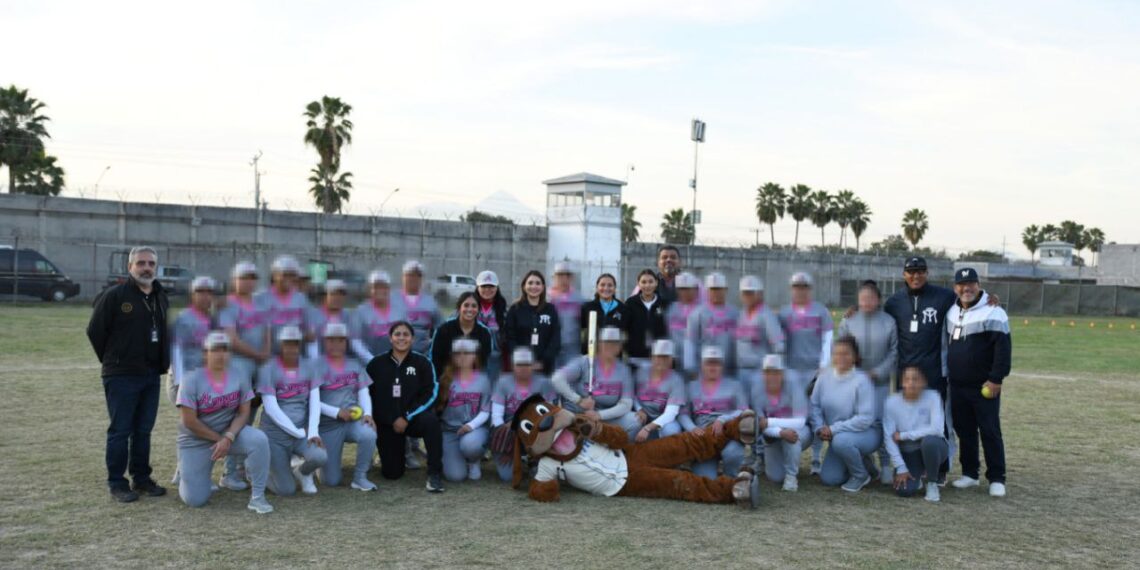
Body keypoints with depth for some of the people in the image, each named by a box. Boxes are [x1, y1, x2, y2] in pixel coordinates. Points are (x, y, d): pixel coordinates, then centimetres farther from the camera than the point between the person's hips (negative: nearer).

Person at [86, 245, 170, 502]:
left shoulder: (161, 297, 12)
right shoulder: (114, 295, -8)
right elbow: (95, 331, -6)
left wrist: (161, 362, 11)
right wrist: (113, 361, 1)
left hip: (152, 376, 6)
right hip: (121, 376, -6)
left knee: (143, 430, 12)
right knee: (120, 431, 0)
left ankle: (142, 478, 21)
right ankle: (117, 483, 9)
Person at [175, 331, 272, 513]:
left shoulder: (240, 375, -7)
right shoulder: (192, 380, -15)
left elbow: (243, 413, -7)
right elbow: (189, 421, -16)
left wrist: (228, 438, -21)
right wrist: (218, 439, -13)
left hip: (230, 432, 2)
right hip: (196, 441, -2)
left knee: (258, 440, -30)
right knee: (195, 500, -6)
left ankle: (257, 496, -17)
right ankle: (187, 477, 32)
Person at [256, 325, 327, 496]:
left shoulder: (308, 367, 3)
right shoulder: (268, 369, -8)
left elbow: (314, 402, 0)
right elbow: (271, 408, -13)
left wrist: (313, 432, -13)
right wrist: (298, 432, -13)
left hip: (303, 432, 3)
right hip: (275, 434, -3)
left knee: (320, 457, -28)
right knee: (286, 490, -8)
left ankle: (302, 472, 8)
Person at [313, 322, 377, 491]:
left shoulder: (354, 364, 8)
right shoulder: (316, 364, -4)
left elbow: (364, 392, 4)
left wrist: (367, 413, -16)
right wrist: (337, 412, -19)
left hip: (354, 419, 2)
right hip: (327, 424, -2)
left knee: (369, 434, -34)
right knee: (331, 481, -5)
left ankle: (360, 477, -11)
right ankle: (322, 461, 32)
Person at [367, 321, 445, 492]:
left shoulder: (422, 362, -3)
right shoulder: (377, 364, 2)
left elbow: (431, 394, -9)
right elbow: (372, 396, 2)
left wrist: (408, 417, -15)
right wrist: (393, 419, -6)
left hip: (414, 417, -1)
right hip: (387, 423, 1)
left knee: (431, 420, -36)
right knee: (392, 473, -2)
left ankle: (435, 473, -25)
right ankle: (400, 452, 33)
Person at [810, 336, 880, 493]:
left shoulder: (862, 380, -22)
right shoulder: (824, 376, -6)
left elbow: (865, 418, -25)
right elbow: (815, 405, 0)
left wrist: (833, 429, -25)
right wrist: (820, 428, -17)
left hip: (866, 433, -6)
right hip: (837, 435, 6)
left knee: (841, 441, -37)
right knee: (828, 479, 1)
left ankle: (861, 475, -8)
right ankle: (862, 462, 27)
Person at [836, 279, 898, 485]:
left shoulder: (889, 322, -1)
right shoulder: (848, 321, 1)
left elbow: (894, 352, -1)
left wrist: (877, 372, -8)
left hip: (880, 381, -1)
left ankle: (885, 466, 7)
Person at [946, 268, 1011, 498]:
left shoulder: (992, 313, -11)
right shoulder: (952, 312, 10)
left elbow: (1003, 348, -15)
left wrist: (996, 379, -19)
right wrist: (948, 373, 16)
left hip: (984, 386, -6)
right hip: (957, 385, 6)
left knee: (990, 431, -2)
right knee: (964, 431, 11)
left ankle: (997, 479, 6)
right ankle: (969, 473, 21)